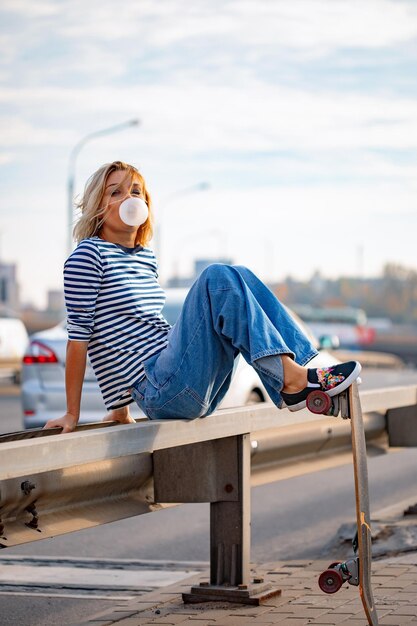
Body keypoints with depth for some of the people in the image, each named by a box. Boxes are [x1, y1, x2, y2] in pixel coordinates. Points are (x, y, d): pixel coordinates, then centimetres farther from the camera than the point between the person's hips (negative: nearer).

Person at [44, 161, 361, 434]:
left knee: (239, 277, -3)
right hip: (160, 391, -8)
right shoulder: (88, 255, -4)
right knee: (217, 277, -19)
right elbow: (79, 336, -6)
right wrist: (72, 414, -7)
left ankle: (292, 388, -17)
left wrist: (121, 407, 25)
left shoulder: (146, 258, 20)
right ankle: (290, 377, -28)